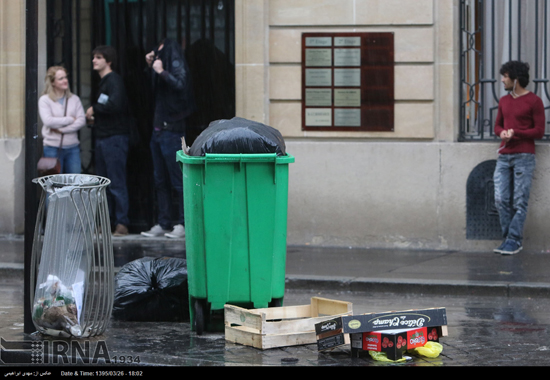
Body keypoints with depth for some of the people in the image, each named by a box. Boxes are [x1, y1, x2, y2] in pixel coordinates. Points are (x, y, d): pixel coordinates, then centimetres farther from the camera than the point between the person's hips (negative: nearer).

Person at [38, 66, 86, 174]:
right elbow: (48, 121, -15)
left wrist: (61, 130, -11)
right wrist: (70, 120, -7)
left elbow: (82, 121, -1)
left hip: (73, 148, 3)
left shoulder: (74, 99, 9)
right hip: (53, 148, -3)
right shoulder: (44, 100, -1)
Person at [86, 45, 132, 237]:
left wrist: (94, 109, -12)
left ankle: (122, 224, -5)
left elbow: (115, 105, -25)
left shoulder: (114, 80, -11)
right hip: (102, 138, 10)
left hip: (115, 137, -10)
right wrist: (95, 117, 9)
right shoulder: (103, 82, 18)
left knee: (117, 183, -7)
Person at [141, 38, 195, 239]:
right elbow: (153, 87, 28)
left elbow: (180, 85, -24)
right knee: (161, 182, 10)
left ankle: (184, 224, -4)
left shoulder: (176, 65, -8)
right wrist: (150, 67, 16)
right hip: (158, 130, 9)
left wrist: (161, 72, -18)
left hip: (171, 131, -9)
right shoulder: (163, 65, 17)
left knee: (177, 180, -6)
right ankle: (163, 224, 14)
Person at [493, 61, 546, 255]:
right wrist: (502, 133, -2)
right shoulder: (504, 101, 17)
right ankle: (509, 237, 6)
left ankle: (514, 240, -4)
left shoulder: (534, 101, -2)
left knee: (519, 202, -6)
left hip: (524, 157, -6)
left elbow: (539, 131, -4)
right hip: (504, 157, 6)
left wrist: (515, 133, -14)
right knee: (501, 200, -2)